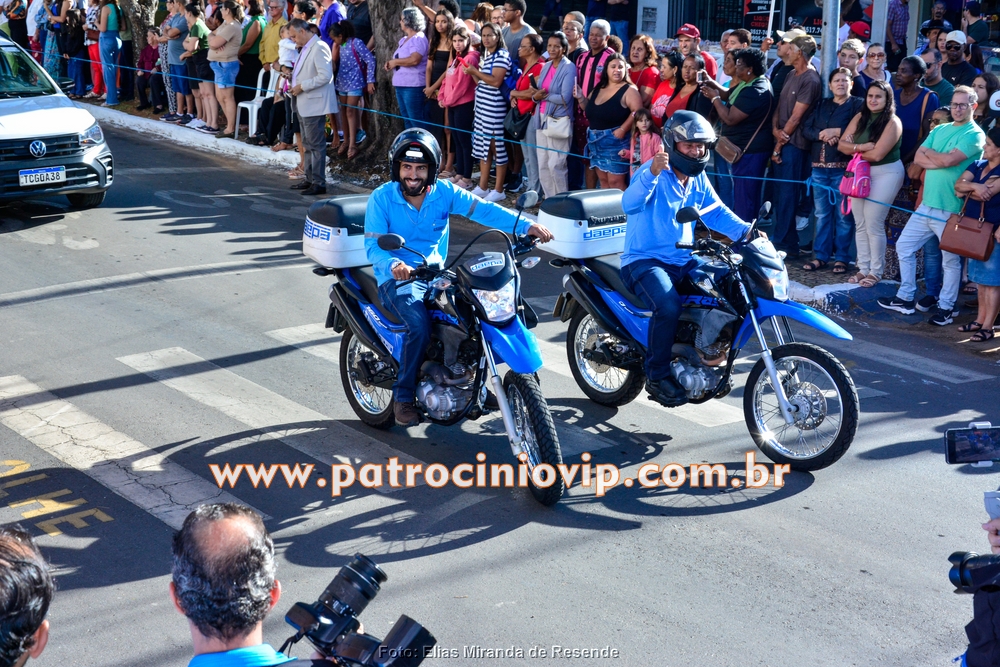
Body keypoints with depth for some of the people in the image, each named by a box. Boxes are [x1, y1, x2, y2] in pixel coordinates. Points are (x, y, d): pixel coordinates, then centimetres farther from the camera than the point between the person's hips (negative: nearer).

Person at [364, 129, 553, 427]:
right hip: (398, 280, -4)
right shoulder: (381, 198, -6)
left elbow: (482, 210, -11)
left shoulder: (444, 192, 1)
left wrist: (527, 226, -25)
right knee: (420, 325, -32)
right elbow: (373, 245, -14)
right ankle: (402, 396, -13)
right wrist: (393, 264, -37)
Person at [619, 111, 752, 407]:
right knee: (669, 306, -33)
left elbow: (716, 212, 9)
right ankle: (657, 376, -14)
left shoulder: (699, 179, 12)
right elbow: (629, 204, -30)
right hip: (644, 260, -7)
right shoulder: (655, 172, -13)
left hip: (684, 260, 8)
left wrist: (745, 231, -9)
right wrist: (651, 173, -47)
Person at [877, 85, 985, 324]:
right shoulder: (939, 130, 13)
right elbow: (918, 158, 3)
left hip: (951, 211, -7)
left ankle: (945, 307, 15)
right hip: (926, 205, 7)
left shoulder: (974, 135, -9)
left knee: (951, 260, 5)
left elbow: (949, 160, -22)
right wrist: (942, 161, -13)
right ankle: (905, 298, 22)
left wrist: (929, 153, -3)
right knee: (904, 246, 10)